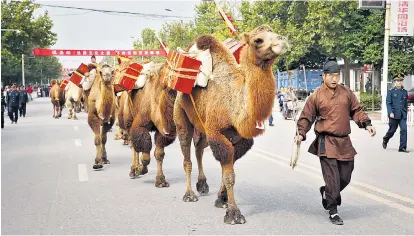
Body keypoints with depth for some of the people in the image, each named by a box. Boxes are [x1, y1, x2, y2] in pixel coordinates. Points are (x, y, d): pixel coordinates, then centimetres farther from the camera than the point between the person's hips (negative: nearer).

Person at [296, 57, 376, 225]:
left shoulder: (346, 93, 8)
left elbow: (356, 110, 15)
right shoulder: (316, 96, -2)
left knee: (345, 177, 11)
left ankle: (326, 192, 41)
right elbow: (306, 117, 2)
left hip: (344, 142, 5)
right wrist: (301, 134, -10)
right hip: (326, 143, -5)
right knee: (333, 179, -7)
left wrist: (366, 124, 2)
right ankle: (333, 212, 8)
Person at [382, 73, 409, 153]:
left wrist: (405, 113, 16)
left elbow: (406, 104, 16)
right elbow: (388, 103, -7)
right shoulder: (391, 91, -1)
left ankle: (402, 148, -7)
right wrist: (390, 113, -17)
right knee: (392, 130, 9)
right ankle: (385, 140, 38)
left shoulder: (405, 92, 9)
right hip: (394, 115, -2)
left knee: (404, 130, -11)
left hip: (403, 116, 3)